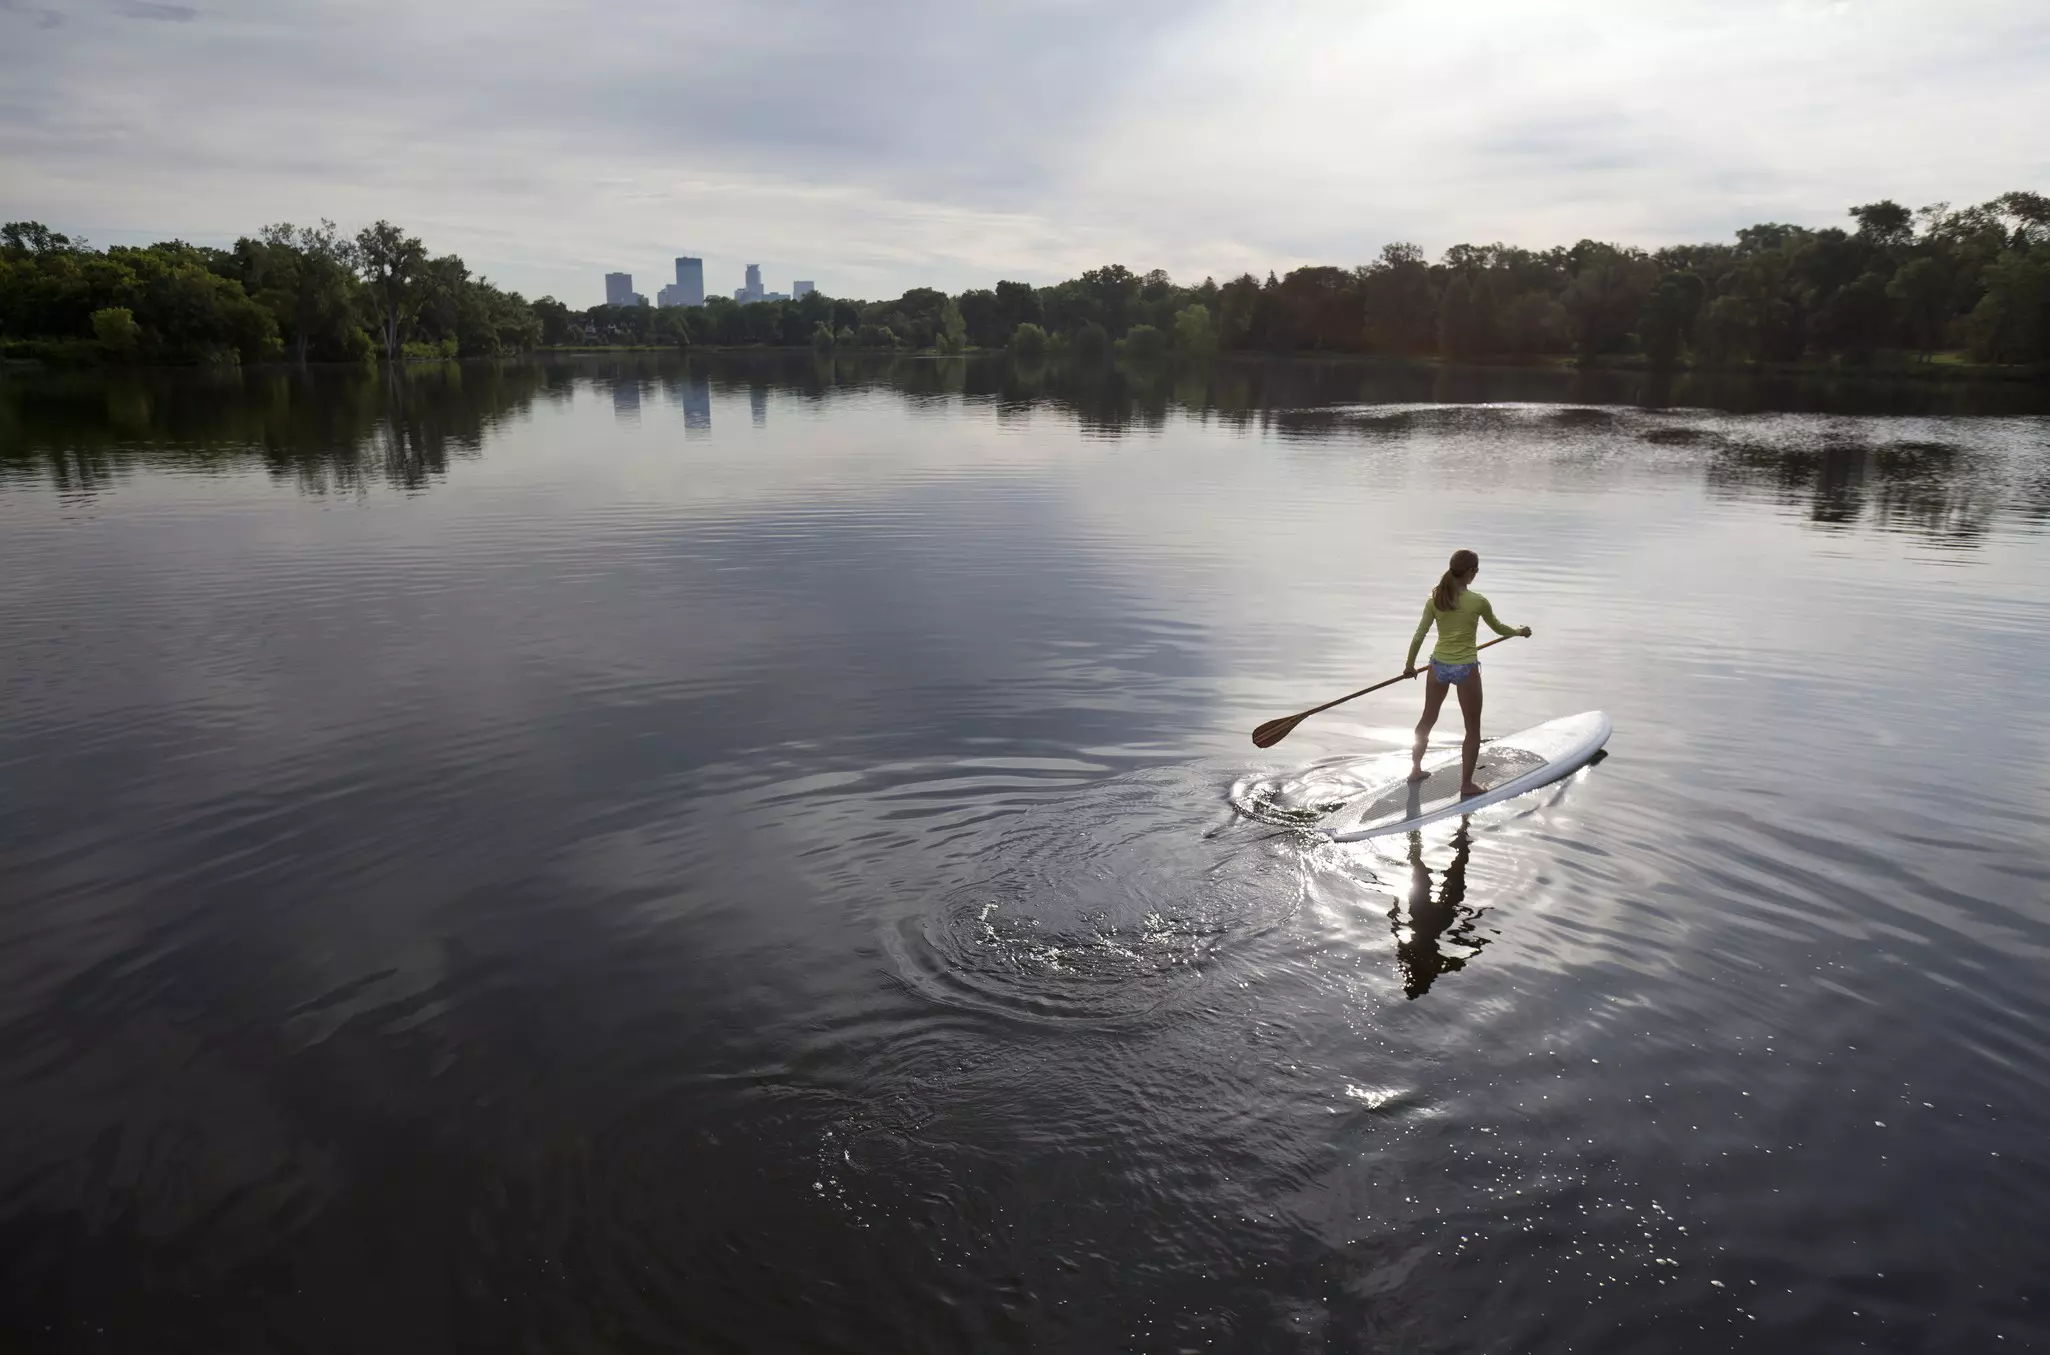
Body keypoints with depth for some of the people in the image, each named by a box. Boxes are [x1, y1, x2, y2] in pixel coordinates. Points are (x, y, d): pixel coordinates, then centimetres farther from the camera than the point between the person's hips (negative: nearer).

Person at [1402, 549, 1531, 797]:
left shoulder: (1435, 599, -3)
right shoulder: (1478, 601, -12)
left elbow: (1419, 635, -1)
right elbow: (1498, 629, 5)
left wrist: (1410, 664, 12)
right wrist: (1520, 631, 25)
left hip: (1439, 665, 4)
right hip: (1465, 668, -4)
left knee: (1428, 720, 22)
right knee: (1473, 729, 10)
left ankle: (1416, 769, 34)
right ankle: (1466, 784, 12)